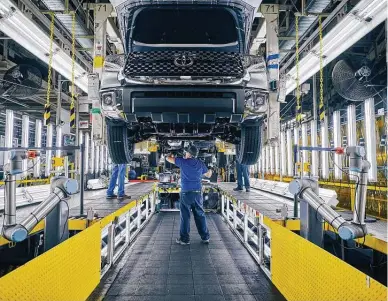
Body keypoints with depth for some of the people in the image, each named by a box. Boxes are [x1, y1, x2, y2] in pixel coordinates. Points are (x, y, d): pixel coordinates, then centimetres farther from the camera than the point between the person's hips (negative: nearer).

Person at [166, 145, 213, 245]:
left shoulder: (183, 161, -7)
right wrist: (210, 170, 38)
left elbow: (168, 159, 5)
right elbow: (208, 175, 16)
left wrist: (171, 155, 27)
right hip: (198, 192, 3)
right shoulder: (200, 163, 3)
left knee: (185, 216, 5)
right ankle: (205, 237, 20)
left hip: (186, 193, -3)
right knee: (200, 215, 12)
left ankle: (184, 238, 13)